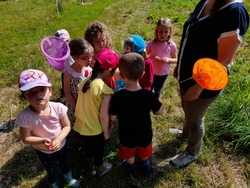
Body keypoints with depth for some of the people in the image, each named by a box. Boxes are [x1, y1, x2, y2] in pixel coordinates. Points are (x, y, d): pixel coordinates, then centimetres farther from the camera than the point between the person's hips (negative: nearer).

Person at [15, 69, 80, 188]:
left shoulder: (58, 108, -30)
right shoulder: (24, 116, -32)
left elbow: (67, 126, -17)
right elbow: (25, 138, -20)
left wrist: (59, 139, -32)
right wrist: (43, 141, -35)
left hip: (61, 145, 2)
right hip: (43, 151, -1)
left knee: (65, 164, 31)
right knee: (53, 172, 24)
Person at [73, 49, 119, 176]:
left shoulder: (84, 82, -7)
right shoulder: (105, 89, -27)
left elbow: (82, 104, 2)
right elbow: (103, 116, -23)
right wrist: (106, 132, -7)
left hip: (80, 126, 6)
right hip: (94, 130, -6)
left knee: (88, 144, 35)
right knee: (98, 150, 24)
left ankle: (89, 156, 64)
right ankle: (100, 168, 49)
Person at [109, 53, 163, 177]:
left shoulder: (117, 97, -29)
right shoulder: (149, 95, -26)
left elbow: (112, 118, -18)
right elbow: (159, 112, -11)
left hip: (127, 136, -1)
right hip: (145, 134, 1)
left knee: (129, 155, 31)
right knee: (144, 155, 32)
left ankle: (131, 168, 56)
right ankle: (145, 167, 58)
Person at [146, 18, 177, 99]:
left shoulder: (172, 45, -15)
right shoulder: (151, 44, -18)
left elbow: (176, 60, -5)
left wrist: (169, 60, -26)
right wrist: (152, 58, -28)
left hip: (164, 73, 1)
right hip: (151, 72, -1)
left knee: (157, 91, 24)